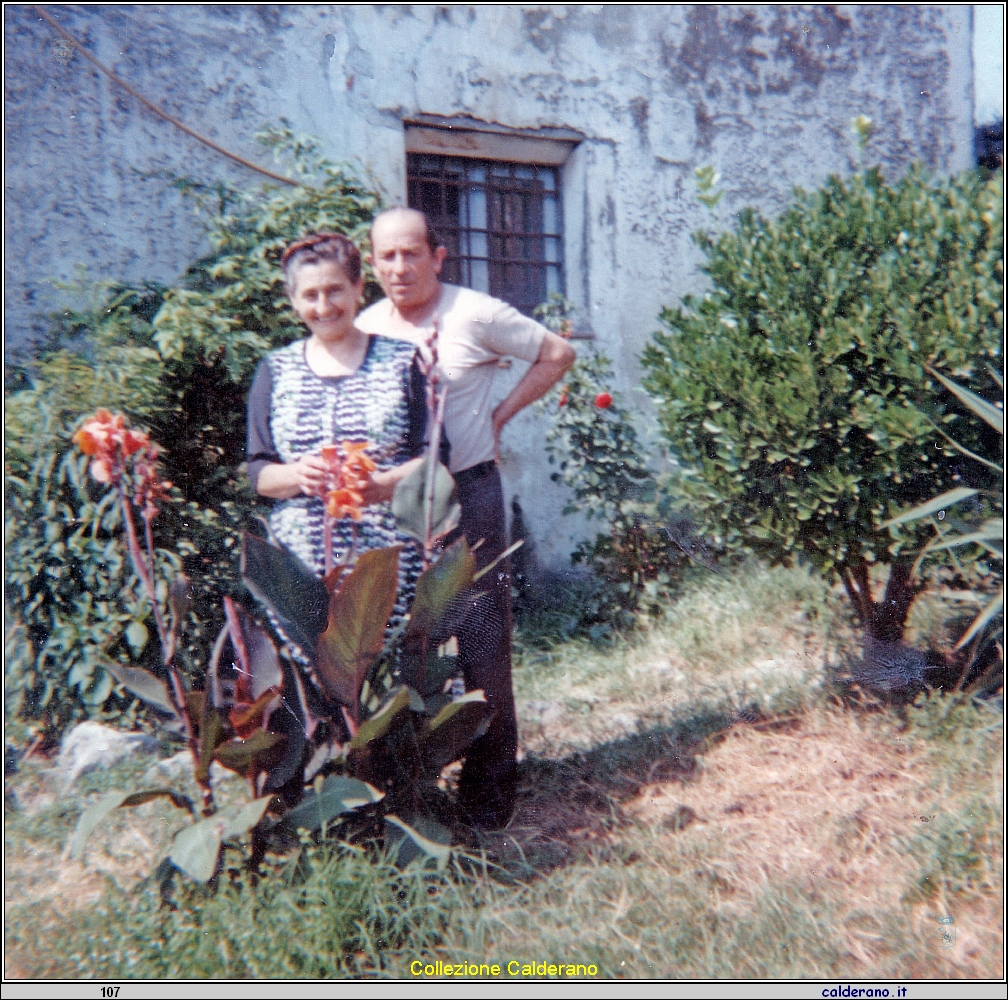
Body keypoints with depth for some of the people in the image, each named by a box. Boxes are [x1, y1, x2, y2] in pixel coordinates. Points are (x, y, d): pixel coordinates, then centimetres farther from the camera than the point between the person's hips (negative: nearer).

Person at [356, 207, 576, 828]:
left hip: (468, 492, -4)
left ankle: (491, 788, 15)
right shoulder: (366, 329, 6)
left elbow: (558, 354, 3)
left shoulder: (477, 315, -7)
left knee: (483, 640, 0)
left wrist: (500, 415, -1)